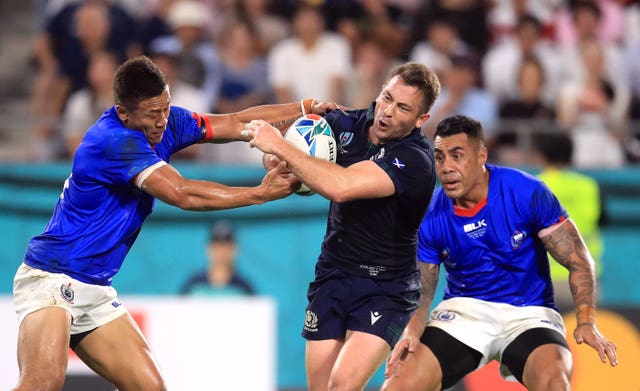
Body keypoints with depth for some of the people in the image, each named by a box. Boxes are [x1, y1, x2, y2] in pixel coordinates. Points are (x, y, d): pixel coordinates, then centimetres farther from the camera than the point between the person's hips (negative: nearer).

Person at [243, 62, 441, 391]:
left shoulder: (415, 158, -22)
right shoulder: (347, 124, -2)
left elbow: (341, 187, -35)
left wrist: (280, 146, -28)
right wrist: (276, 159, -14)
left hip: (385, 288, -6)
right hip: (332, 277, 6)